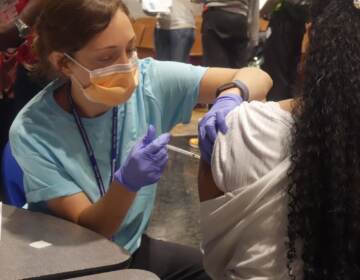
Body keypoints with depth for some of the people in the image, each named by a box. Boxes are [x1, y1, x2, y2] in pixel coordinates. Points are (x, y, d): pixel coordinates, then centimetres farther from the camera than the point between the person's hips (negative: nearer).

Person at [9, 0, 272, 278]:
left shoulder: (149, 80, -14)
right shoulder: (33, 132, -21)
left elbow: (256, 78, -14)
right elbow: (87, 229, -19)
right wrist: (127, 182, -37)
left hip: (133, 247, 5)